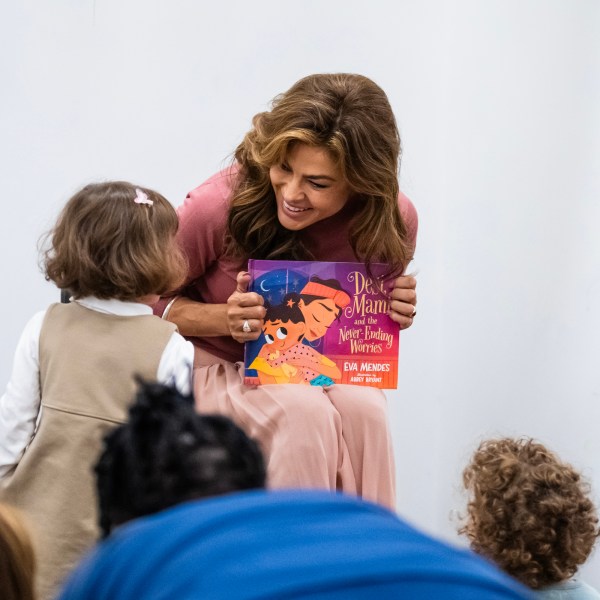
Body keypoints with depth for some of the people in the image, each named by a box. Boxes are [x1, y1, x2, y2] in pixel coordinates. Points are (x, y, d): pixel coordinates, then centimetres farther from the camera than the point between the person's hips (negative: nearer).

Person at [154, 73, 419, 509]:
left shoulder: (394, 222, -13)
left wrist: (395, 312, -15)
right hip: (217, 369, -3)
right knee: (304, 412, -32)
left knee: (363, 408, -29)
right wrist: (225, 319, -26)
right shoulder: (219, 206, -24)